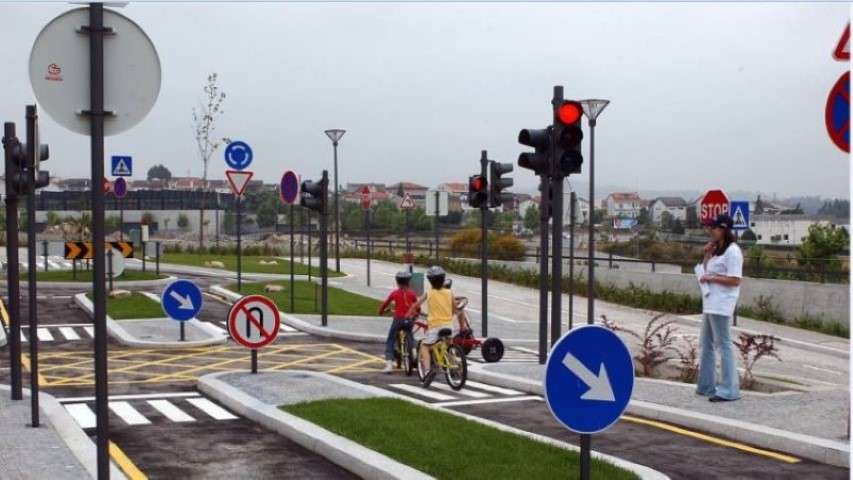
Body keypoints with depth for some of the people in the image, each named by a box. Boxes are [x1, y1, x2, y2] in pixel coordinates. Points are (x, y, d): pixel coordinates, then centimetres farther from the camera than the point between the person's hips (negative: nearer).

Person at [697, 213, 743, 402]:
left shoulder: (732, 251, -12)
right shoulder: (717, 250, 16)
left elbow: (735, 280, -18)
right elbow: (707, 271, 19)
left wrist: (712, 278, -15)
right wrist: (707, 254, 7)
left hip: (721, 306, -10)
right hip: (710, 303, 10)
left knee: (723, 345, -6)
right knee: (706, 344, 15)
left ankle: (728, 390, -3)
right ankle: (707, 385, 23)